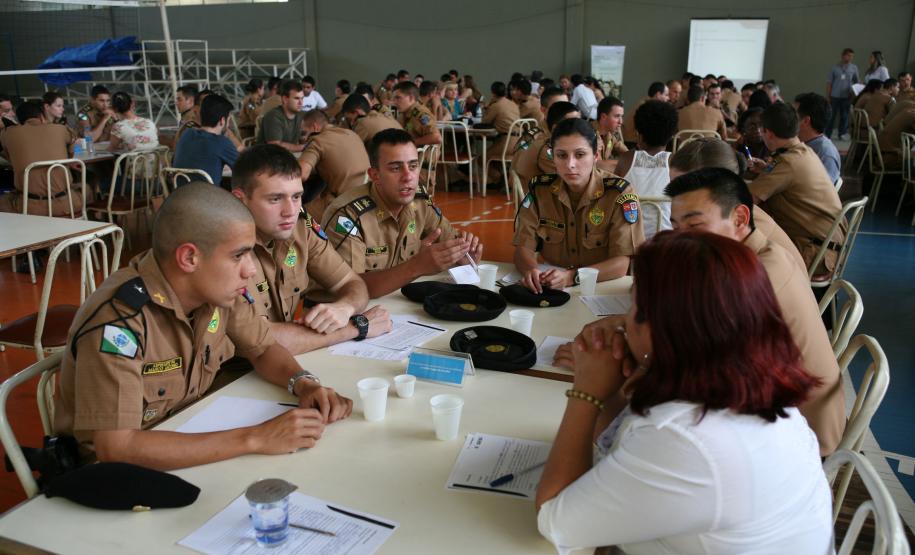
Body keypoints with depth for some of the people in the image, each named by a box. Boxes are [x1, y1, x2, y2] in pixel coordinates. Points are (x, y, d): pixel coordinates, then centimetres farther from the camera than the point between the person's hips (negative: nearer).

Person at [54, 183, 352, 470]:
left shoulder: (214, 287, -9)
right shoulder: (118, 321, -28)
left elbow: (263, 348, 6)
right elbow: (115, 447, -34)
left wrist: (304, 383, -15)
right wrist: (254, 438, -34)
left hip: (187, 441, 6)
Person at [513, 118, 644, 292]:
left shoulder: (620, 194, -11)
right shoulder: (539, 189, -2)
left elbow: (621, 263, -15)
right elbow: (523, 247, -3)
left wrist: (572, 276, -30)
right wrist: (531, 270, -26)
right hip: (549, 289, 2)